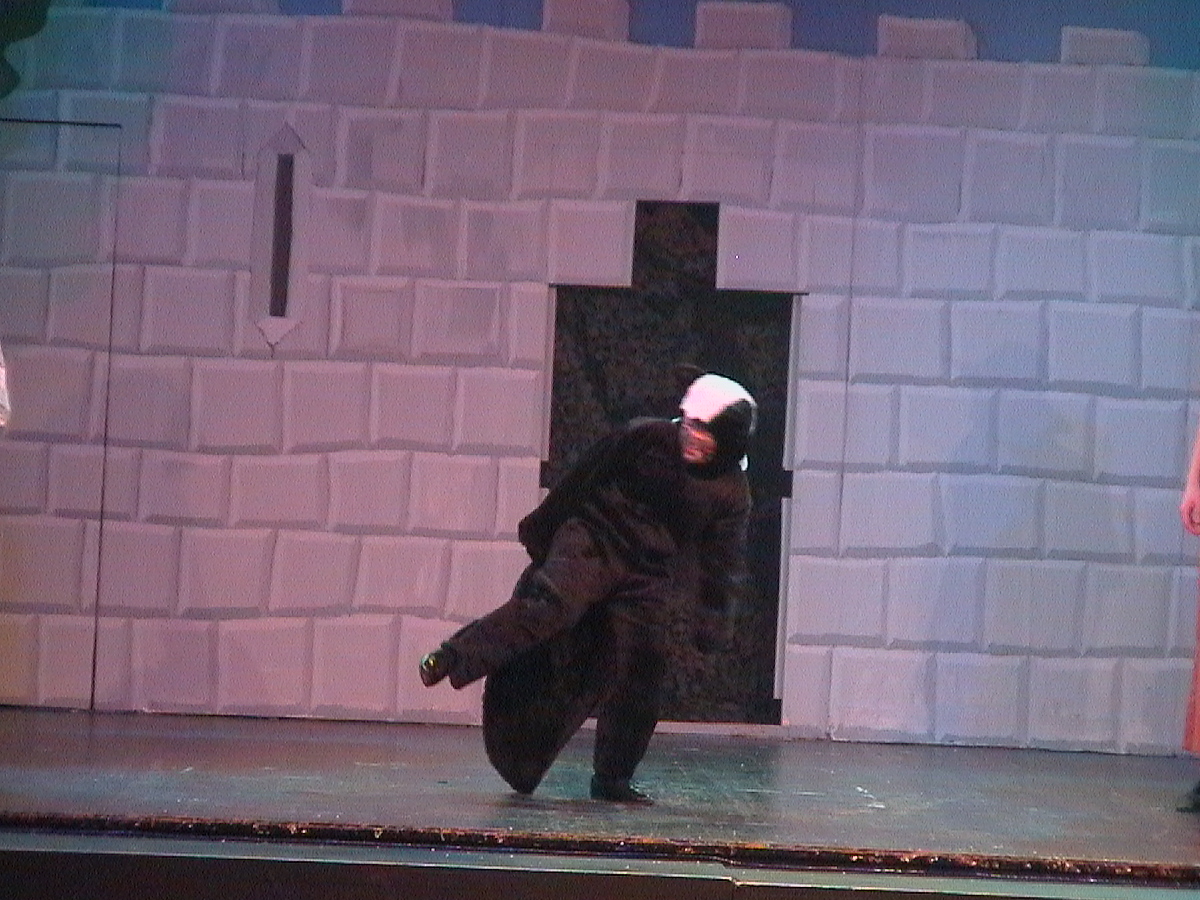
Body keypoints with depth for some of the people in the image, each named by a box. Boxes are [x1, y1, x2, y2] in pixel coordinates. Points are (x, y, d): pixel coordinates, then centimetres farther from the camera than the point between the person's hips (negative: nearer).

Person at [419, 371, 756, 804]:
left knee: (638, 671, -2)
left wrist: (713, 615, -3)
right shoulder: (643, 437, -3)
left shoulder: (731, 491, 1)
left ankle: (612, 777, 10)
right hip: (592, 542, -2)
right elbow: (582, 479, 4)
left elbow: (723, 559, 6)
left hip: (647, 579, 3)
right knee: (550, 604, -29)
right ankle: (452, 658, -23)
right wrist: (541, 528, 7)